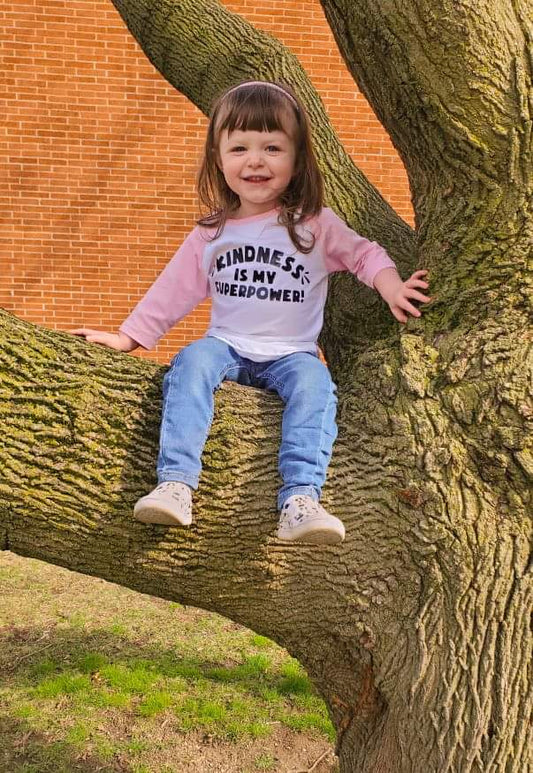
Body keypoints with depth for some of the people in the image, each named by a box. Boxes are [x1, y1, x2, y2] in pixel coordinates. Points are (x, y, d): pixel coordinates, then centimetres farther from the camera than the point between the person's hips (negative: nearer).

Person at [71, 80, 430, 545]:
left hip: (291, 354, -1)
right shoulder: (211, 233, 8)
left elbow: (364, 253, 9)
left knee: (314, 382, -33)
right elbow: (174, 290, 11)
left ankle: (301, 500, -40)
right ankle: (176, 485, -36)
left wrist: (393, 289, -11)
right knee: (192, 361, -30)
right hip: (227, 347, 2)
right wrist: (126, 338, 8)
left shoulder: (316, 225, 2)